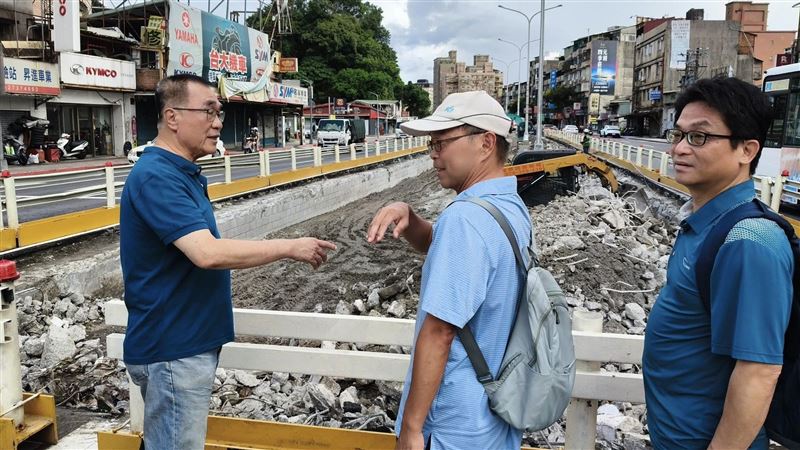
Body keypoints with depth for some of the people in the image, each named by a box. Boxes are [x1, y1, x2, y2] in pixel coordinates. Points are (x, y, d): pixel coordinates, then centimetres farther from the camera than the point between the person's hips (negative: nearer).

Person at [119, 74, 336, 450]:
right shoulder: (156, 176, -21)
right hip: (172, 349, -9)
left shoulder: (181, 173, 9)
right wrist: (291, 248, -24)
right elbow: (208, 253, -31)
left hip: (185, 343, 9)